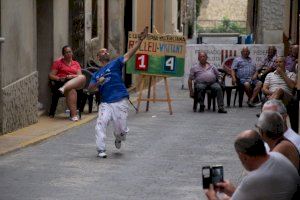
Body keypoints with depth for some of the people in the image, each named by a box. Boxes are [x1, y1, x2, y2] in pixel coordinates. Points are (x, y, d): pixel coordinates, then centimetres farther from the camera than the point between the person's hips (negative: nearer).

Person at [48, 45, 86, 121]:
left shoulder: (76, 63, 23)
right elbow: (51, 75, 7)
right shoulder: (58, 62, 13)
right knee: (71, 90, -38)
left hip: (76, 83, 3)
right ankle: (73, 114, -42)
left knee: (83, 77, -32)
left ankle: (64, 88, -48)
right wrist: (59, 78, -12)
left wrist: (72, 76, -11)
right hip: (61, 83, -3)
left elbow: (79, 75, 10)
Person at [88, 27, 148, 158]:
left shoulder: (115, 64, 9)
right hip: (105, 103, 2)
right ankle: (101, 150, -12)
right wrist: (98, 82, -14)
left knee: (121, 130, -2)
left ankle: (118, 139, 34)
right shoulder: (97, 74, 18)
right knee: (101, 124, -18)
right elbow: (90, 88, 7)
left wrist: (140, 40, -15)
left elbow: (129, 54, -3)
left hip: (120, 102, -2)